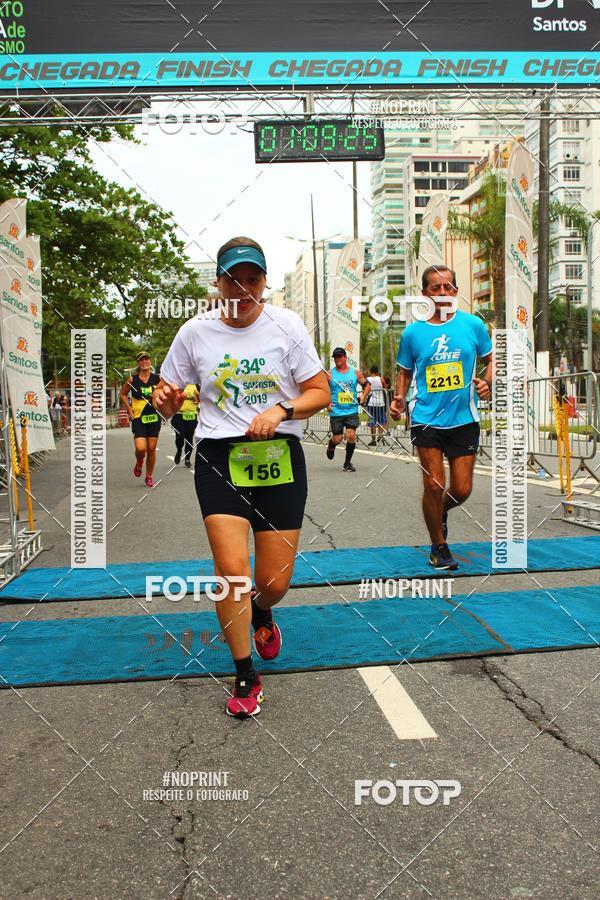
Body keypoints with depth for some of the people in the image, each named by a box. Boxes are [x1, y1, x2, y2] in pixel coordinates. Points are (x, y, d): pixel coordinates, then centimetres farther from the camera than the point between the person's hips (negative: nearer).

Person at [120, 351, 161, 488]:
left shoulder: (157, 378, 0)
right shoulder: (132, 379, -1)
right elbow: (123, 394, 12)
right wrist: (129, 410, 3)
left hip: (154, 417, 1)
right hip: (138, 418, -1)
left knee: (151, 449, 4)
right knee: (140, 448, -15)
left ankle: (149, 477, 21)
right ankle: (139, 462, 22)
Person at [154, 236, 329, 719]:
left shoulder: (286, 324, 0)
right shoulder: (195, 332, 3)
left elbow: (320, 393, 1)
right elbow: (171, 401, 10)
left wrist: (280, 411, -18)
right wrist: (166, 399, -14)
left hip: (279, 457, 0)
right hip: (218, 459, 0)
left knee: (275, 580, 2)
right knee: (231, 568, -13)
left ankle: (263, 615, 43)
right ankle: (246, 677, 10)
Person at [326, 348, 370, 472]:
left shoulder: (355, 373, 5)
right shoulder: (330, 374, -1)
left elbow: (367, 385, 16)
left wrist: (363, 399, 3)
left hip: (352, 411, 1)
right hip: (336, 412, -1)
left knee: (351, 435, -9)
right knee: (337, 438, 1)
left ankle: (347, 463, 7)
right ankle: (331, 446, 39)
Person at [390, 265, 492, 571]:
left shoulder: (473, 324, 1)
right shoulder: (413, 332, 1)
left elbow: (490, 359, 13)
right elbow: (405, 371, 13)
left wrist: (487, 382, -7)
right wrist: (399, 398, -5)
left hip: (464, 419, 1)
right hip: (426, 418, -1)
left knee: (462, 489, 3)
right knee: (434, 485, -4)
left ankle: (440, 511, 39)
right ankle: (439, 547, 17)